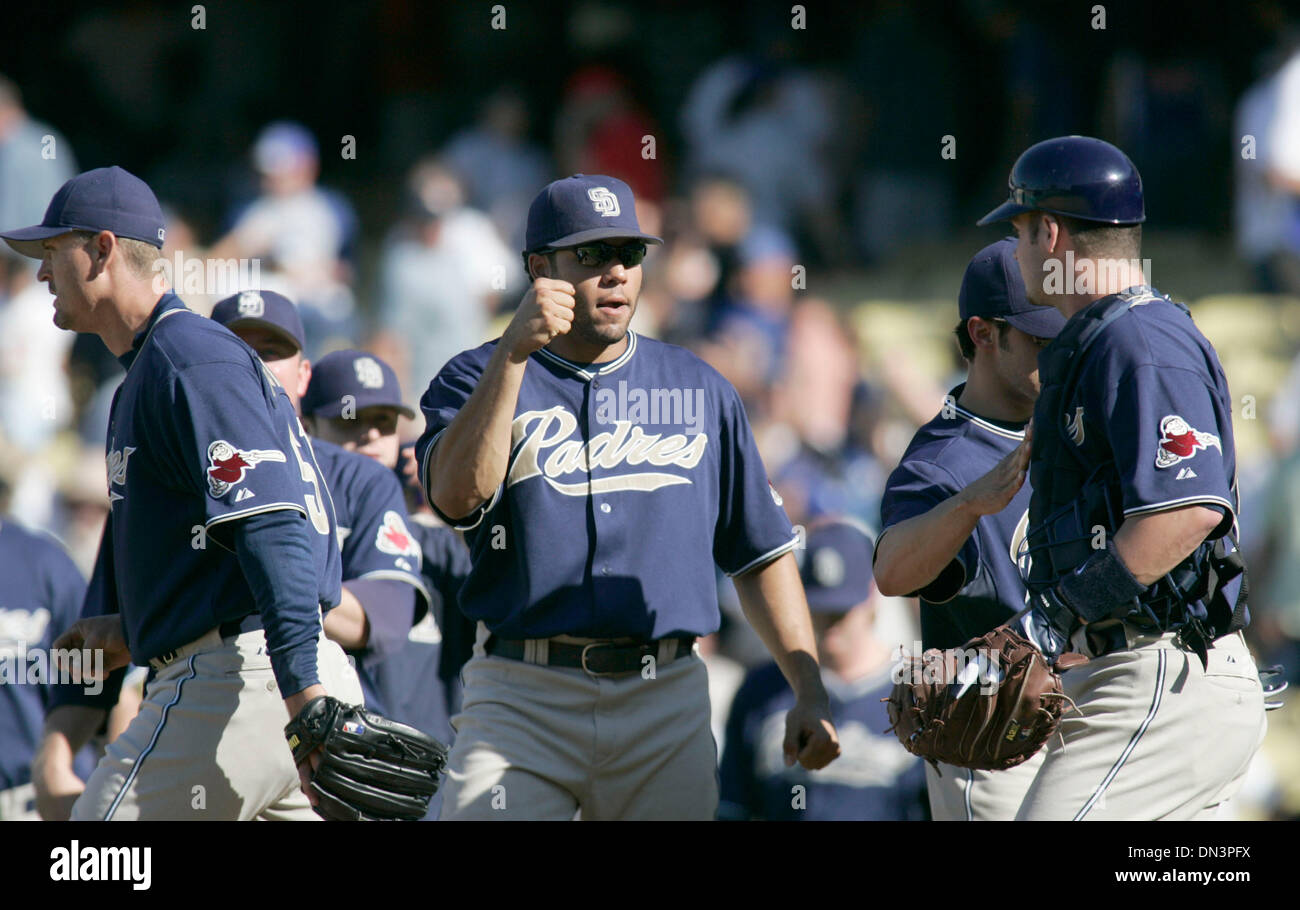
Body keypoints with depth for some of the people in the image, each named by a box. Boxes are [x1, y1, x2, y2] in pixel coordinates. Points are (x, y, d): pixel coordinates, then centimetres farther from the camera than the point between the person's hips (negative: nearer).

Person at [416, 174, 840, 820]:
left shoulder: (699, 390, 15)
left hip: (667, 701, 3)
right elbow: (457, 495, -14)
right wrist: (513, 352, -19)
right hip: (521, 701, -2)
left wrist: (810, 694, 5)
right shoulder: (479, 379, 7)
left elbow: (762, 555, 16)